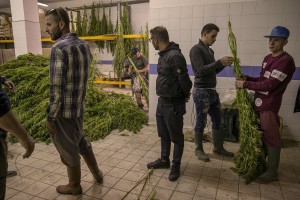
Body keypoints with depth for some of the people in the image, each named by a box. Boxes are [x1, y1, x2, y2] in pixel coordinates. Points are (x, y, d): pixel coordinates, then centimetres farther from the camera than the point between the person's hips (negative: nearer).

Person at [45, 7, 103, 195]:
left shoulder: (59, 48, -20)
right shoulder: (84, 45, 5)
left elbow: (56, 87, -21)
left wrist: (50, 117, -14)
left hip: (64, 110, -8)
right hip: (79, 106, 8)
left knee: (69, 150, 11)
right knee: (81, 142, 26)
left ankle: (74, 186, 33)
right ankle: (97, 173, 42)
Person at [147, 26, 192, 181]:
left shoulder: (175, 56, -22)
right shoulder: (163, 55, 9)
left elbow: (184, 79, -20)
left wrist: (186, 95, -3)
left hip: (173, 104, -9)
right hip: (162, 102, 9)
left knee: (176, 137, 8)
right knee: (163, 134, 21)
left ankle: (176, 166, 25)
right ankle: (164, 160, 39)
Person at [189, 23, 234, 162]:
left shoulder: (210, 50, 15)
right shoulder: (196, 49, -11)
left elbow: (214, 71, 17)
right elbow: (201, 70, -22)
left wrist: (224, 64, 0)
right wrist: (220, 61, -24)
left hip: (212, 91, 9)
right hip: (201, 92, -9)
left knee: (217, 121, 15)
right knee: (201, 122, 2)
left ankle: (218, 148, 30)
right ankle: (199, 150, 19)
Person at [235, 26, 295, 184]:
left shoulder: (286, 61, -16)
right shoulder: (268, 58, 12)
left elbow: (269, 85, -21)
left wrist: (245, 85, -17)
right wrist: (247, 78, 3)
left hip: (269, 105, -8)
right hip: (259, 102, 9)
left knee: (271, 137, 2)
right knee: (260, 134, 18)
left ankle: (272, 172, 16)